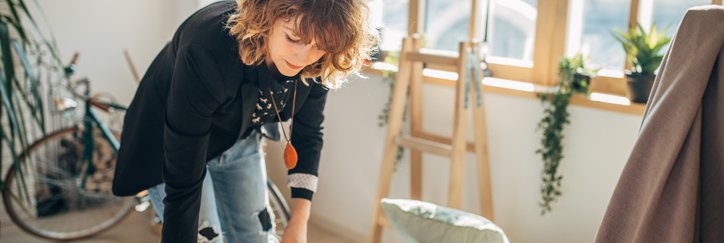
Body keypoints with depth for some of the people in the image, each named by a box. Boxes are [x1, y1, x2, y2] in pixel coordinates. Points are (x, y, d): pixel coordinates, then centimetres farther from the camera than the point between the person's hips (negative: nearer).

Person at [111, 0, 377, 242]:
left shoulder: (314, 63, -24)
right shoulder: (208, 51, -40)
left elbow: (308, 133, -7)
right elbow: (183, 183, -35)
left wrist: (299, 221, -11)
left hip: (239, 140, 5)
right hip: (170, 144, -4)